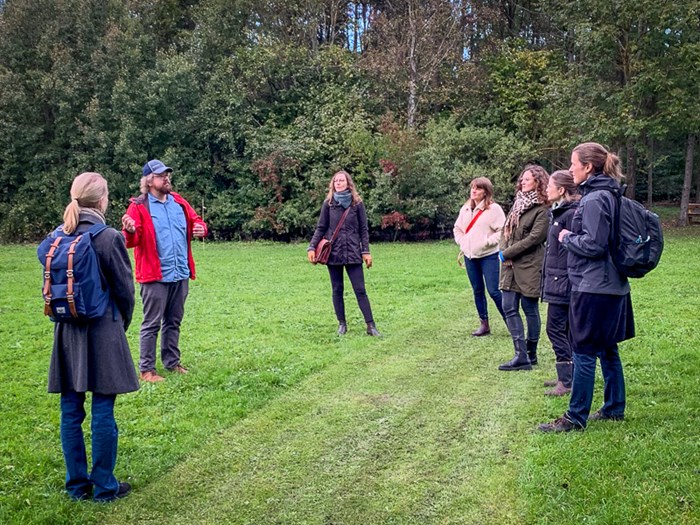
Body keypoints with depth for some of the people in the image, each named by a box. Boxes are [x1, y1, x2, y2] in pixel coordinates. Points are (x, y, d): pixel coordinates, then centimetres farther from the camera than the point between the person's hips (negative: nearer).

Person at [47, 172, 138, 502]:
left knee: (70, 411, 11)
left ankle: (77, 484, 21)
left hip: (67, 334, 6)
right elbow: (124, 289, -7)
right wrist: (123, 323, 10)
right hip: (102, 333, -5)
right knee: (103, 411, 3)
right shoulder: (108, 238, -14)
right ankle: (104, 487, 12)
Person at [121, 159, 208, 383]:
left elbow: (196, 220, 19)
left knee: (174, 322, 16)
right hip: (155, 276, -6)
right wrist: (130, 232, -37)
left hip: (180, 274, 6)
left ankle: (172, 362, 28)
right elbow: (132, 241, -14)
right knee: (152, 324, 0)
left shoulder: (179, 202, 10)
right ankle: (146, 369, 8)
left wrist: (200, 228, -5)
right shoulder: (139, 207, -7)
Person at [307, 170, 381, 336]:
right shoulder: (328, 203, 3)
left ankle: (371, 326, -1)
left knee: (360, 290, -3)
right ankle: (342, 324, 17)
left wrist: (366, 251, -3)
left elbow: (363, 229, 4)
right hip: (333, 252, 1)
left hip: (353, 253, -1)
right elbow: (321, 228, 5)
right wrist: (311, 247, -5)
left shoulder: (357, 203, 2)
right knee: (337, 290, 7)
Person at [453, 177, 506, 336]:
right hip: (470, 256, 6)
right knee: (477, 291, 12)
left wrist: (487, 242, -17)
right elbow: (457, 228, 20)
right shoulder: (465, 209, 9)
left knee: (494, 291, -8)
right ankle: (484, 324, 21)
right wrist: (462, 242, 5)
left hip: (488, 256, -6)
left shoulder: (494, 209, -10)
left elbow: (503, 231, -13)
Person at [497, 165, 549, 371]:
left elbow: (534, 238, -17)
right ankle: (521, 355, 5)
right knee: (509, 308, 3)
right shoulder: (518, 202, 14)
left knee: (530, 309, 4)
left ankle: (530, 354, 15)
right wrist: (503, 250, -3)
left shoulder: (541, 209, -10)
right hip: (510, 266, 8)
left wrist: (506, 253, -14)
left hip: (529, 267, -7)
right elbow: (506, 229, 15)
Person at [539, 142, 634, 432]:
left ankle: (575, 417, 5)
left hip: (593, 288, -10)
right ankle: (614, 408, 27)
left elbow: (594, 245, -22)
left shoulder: (594, 200, -18)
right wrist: (572, 237, 10)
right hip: (612, 286, 10)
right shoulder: (609, 196, 12)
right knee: (607, 349, 17)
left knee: (584, 353, -3)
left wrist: (567, 237, -7)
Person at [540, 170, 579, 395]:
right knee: (564, 330, 15)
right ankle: (567, 377, 23)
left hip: (563, 282, -10)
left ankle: (567, 381, 1)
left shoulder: (571, 213, -17)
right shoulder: (558, 212, 13)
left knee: (556, 329, -5)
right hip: (556, 281, 10)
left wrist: (568, 281, -21)